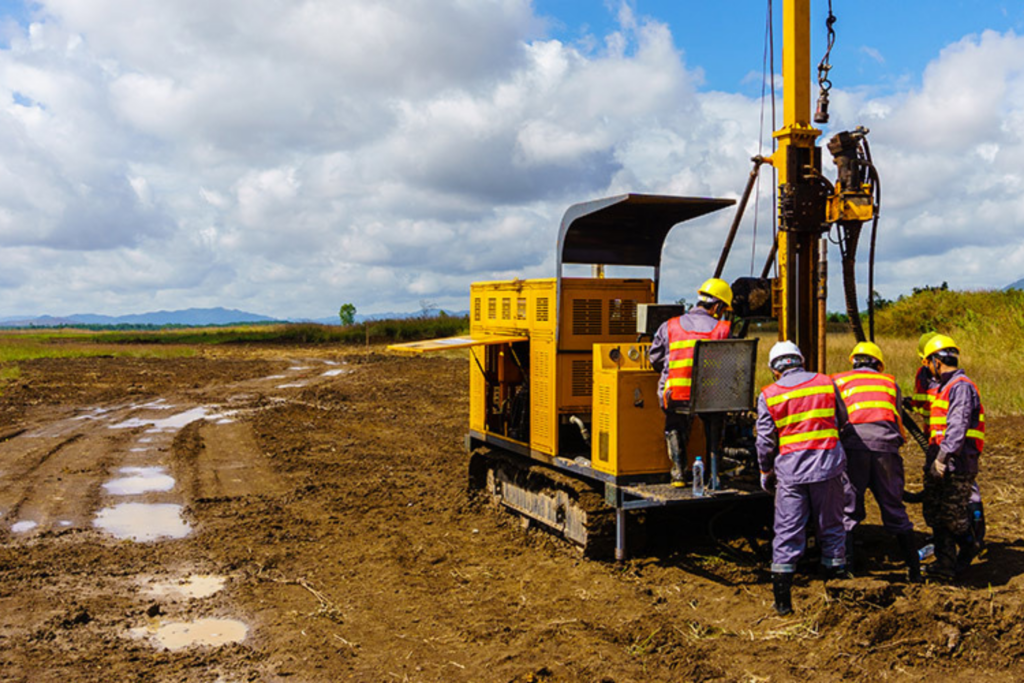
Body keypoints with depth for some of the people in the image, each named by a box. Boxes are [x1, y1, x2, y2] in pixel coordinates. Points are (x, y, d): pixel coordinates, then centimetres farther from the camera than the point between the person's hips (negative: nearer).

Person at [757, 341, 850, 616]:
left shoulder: (768, 396, -1)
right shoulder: (827, 383, 4)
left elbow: (765, 441, -1)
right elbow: (842, 422, 16)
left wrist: (766, 472, 13)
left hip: (790, 470, -1)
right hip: (827, 464, 1)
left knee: (787, 531, 2)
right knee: (831, 526, 14)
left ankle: (782, 599, 3)